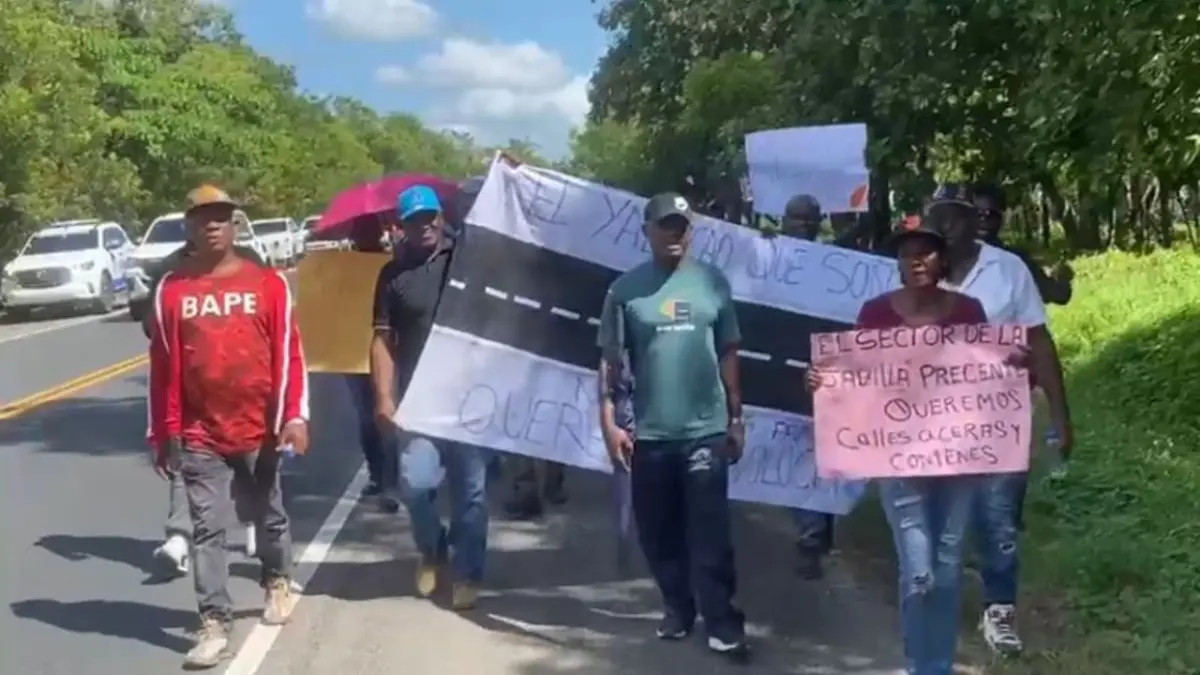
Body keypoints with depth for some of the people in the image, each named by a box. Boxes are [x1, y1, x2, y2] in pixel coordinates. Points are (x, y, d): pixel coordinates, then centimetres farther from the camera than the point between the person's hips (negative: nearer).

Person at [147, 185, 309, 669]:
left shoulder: (268, 284, -3)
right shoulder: (172, 289, 0)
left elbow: (289, 354, -3)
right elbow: (163, 366, 3)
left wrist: (294, 416, -11)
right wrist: (164, 434, 3)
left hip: (259, 431, 0)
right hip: (200, 436, 0)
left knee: (269, 516, 17)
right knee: (207, 530, 0)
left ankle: (278, 583, 42)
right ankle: (214, 623, 6)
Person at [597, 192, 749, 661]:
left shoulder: (712, 282, 3)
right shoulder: (626, 288, 0)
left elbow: (728, 353, 8)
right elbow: (610, 359, 1)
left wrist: (736, 419, 9)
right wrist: (608, 421, -6)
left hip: (706, 428, -1)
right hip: (649, 432, 1)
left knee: (710, 533, 0)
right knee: (657, 532, 10)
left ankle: (722, 622, 6)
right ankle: (677, 607, 27)